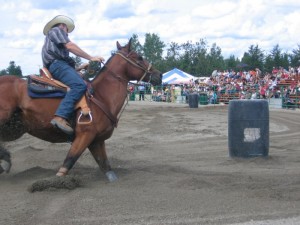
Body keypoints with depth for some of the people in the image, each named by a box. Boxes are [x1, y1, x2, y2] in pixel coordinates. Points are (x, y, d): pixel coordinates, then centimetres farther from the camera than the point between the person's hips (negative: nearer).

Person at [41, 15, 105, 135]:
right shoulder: (56, 30, 11)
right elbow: (70, 46, -4)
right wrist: (91, 58, -3)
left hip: (58, 65, 10)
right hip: (57, 64, -10)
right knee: (79, 85, -32)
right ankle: (60, 117, -47)